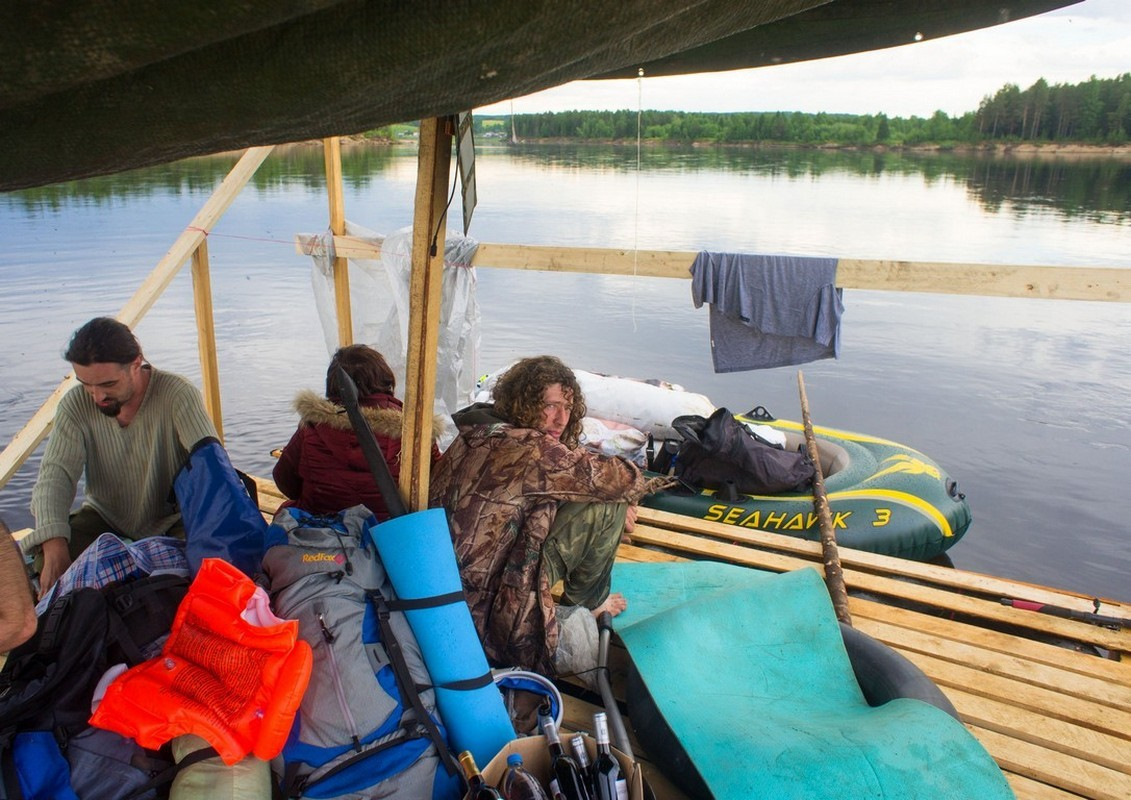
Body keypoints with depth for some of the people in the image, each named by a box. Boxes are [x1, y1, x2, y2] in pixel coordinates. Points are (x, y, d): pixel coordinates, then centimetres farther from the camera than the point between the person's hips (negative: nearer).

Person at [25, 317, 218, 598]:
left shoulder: (178, 395, -22)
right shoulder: (75, 405, -11)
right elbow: (56, 474, -17)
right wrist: (54, 547, -33)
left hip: (171, 521, -3)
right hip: (106, 519, 4)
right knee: (45, 556, -20)